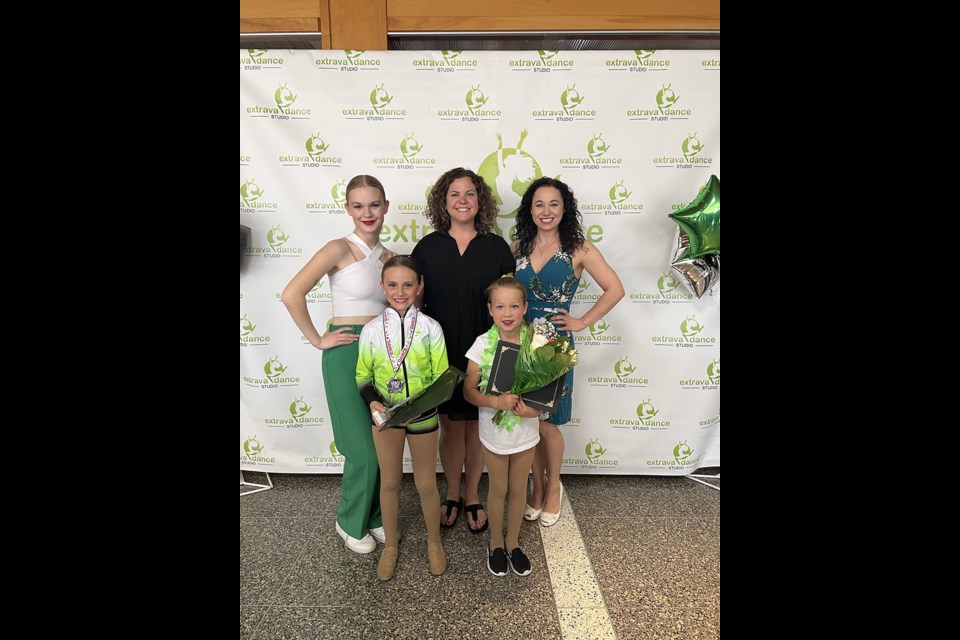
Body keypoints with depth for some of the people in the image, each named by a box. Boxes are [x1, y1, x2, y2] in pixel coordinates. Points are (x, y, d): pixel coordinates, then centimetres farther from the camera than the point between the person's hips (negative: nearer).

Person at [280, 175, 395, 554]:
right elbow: (291, 295, -19)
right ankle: (351, 523, 24)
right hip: (347, 353, -6)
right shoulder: (340, 249, -9)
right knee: (364, 451, -2)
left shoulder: (388, 257, 10)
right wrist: (318, 340, -13)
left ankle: (376, 516, 33)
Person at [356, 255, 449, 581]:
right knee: (389, 481, 17)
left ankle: (434, 541, 37)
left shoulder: (430, 327, -12)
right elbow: (363, 376, -1)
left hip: (422, 416, -1)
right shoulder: (371, 329, -8)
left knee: (426, 483, 12)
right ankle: (390, 544, 39)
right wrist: (373, 402, -19)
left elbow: (441, 378, -10)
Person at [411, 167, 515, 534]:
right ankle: (452, 495, 30)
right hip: (442, 352, 0)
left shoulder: (496, 247, 1)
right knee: (451, 424, 10)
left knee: (476, 425, 11)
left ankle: (472, 497, 29)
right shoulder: (427, 247, 2)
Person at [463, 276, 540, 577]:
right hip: (494, 431, -1)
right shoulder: (483, 344, -15)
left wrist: (537, 406, -23)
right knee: (498, 490, 17)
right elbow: (469, 390, -12)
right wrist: (497, 401, -29)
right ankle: (496, 544, 40)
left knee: (518, 489, 18)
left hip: (526, 431, 1)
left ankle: (513, 543, 41)